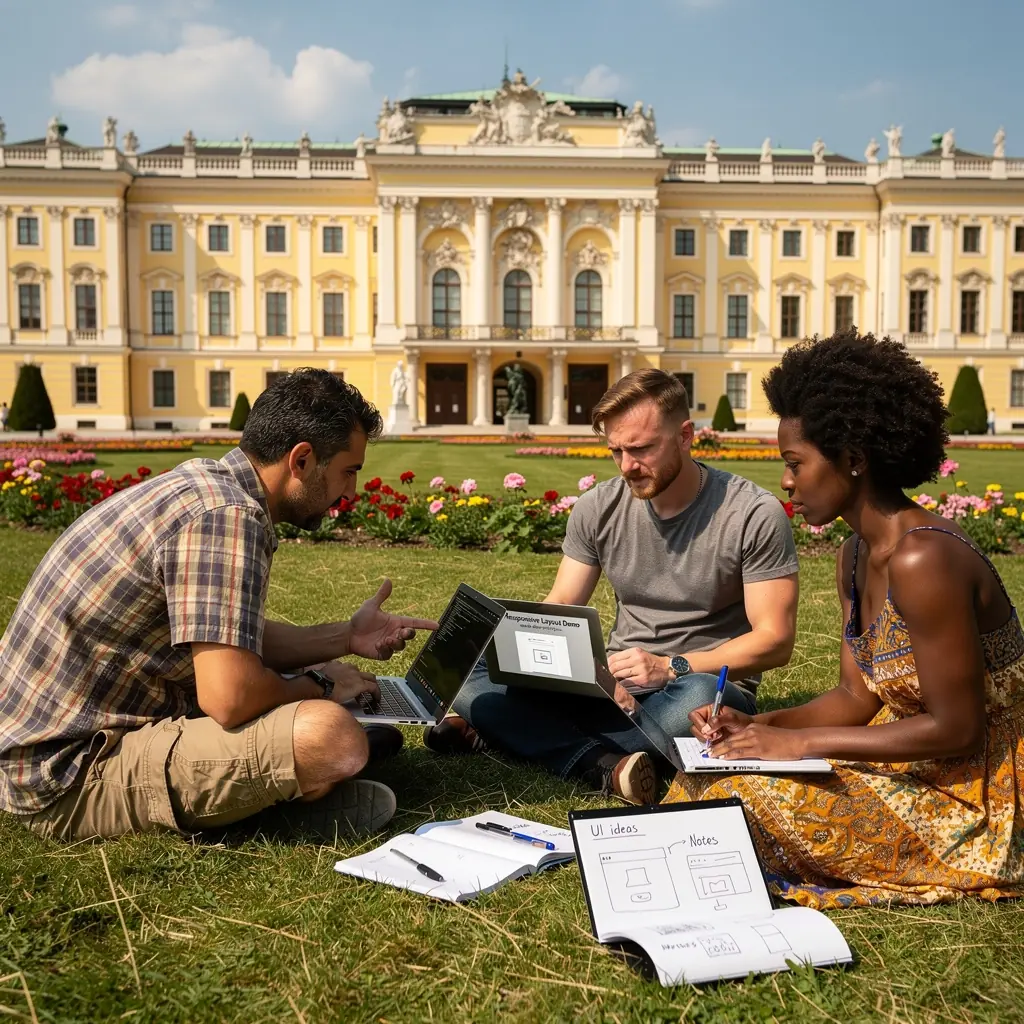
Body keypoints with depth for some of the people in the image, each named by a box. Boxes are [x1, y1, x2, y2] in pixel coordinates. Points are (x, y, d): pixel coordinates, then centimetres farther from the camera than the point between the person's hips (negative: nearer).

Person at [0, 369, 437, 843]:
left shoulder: (206, 484, 8)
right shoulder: (226, 515, -23)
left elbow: (233, 642, 19)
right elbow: (232, 696, -28)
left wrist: (345, 637, 13)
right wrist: (318, 685, -9)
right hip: (69, 778, -11)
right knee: (332, 733, -29)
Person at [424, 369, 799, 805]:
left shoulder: (756, 515, -12)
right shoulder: (598, 508, 1)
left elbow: (775, 640, -13)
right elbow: (560, 606, 6)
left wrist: (671, 667, -26)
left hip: (710, 682, -3)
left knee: (699, 698, -42)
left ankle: (517, 736, -24)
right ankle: (604, 765, -33)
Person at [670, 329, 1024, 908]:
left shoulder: (922, 560, -26)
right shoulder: (857, 557, 3)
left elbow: (956, 729, -25)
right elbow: (856, 697, 6)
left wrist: (803, 742, -22)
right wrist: (759, 727, -9)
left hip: (974, 790, -9)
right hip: (916, 764, 9)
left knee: (748, 791, -20)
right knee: (725, 767, 2)